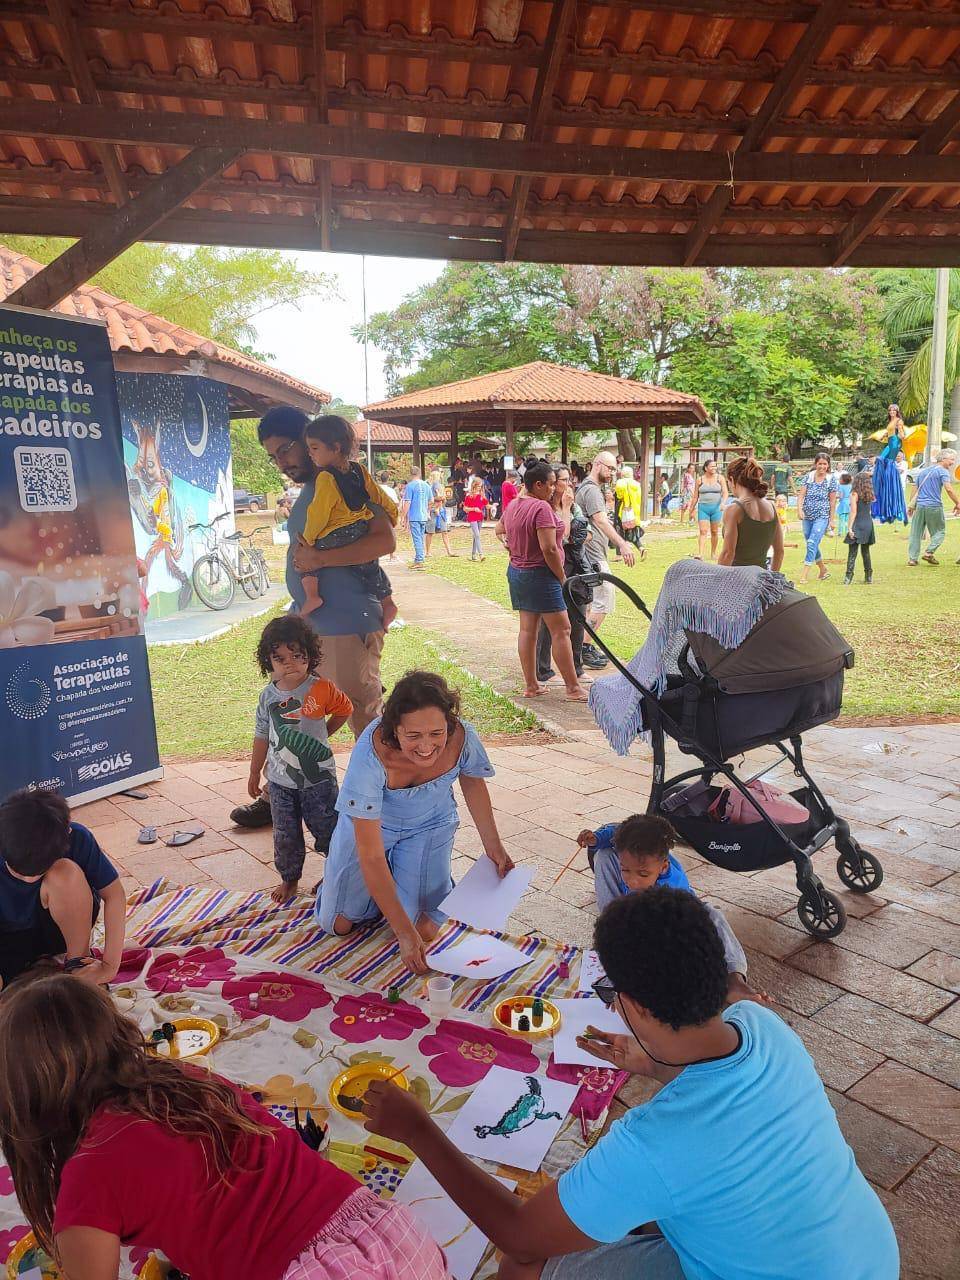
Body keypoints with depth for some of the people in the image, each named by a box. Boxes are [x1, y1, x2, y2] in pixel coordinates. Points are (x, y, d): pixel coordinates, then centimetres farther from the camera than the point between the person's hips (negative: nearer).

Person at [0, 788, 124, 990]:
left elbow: (114, 894, -19)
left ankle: (78, 960, -11)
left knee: (66, 874, -32)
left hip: (59, 929, 1)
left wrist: (110, 965, -26)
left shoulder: (77, 838, -26)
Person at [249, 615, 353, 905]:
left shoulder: (321, 689, -13)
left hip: (318, 777, -3)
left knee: (328, 830, 7)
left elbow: (345, 709, 6)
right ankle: (289, 879, 31)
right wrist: (255, 773, 13)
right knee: (285, 836, 12)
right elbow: (262, 736, 7)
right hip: (280, 780, 3)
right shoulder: (268, 696, -4)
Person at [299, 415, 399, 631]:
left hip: (335, 539, -7)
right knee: (370, 566, 26)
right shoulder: (359, 471, 7)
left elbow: (318, 514, -14)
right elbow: (380, 496, 14)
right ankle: (387, 601, 25)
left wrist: (307, 539, -4)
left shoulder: (326, 478, -15)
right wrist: (391, 515, 28)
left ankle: (311, 594, -4)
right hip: (363, 534, 7)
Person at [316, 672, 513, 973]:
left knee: (425, 930, -8)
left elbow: (472, 781, -4)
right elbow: (370, 855, -34)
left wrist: (492, 844, -2)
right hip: (368, 823, -1)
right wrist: (404, 932, -34)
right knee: (339, 923, 4)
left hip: (430, 826, 1)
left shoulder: (462, 738, -32)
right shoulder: (369, 756, -41)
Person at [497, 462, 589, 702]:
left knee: (527, 628, 11)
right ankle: (573, 688, 1)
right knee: (561, 630, -3)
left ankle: (531, 685, 16)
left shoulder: (512, 506, 9)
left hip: (516, 572, 9)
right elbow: (549, 549, -22)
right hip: (540, 574, -9)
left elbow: (499, 530, 28)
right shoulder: (542, 508, -19)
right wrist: (562, 577, -12)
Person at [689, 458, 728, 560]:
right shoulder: (700, 479, 4)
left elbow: (725, 492, -3)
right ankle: (700, 554, -16)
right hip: (703, 508, 0)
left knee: (714, 532, 8)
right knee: (703, 531, -10)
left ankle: (713, 553, 21)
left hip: (716, 507, 1)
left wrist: (723, 503, -21)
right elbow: (695, 497, 9)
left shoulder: (720, 478, 4)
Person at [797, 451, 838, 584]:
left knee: (812, 543, -15)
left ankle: (804, 574, -14)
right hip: (807, 516, 4)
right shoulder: (808, 476, 3)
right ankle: (823, 569, 33)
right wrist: (800, 509, -19)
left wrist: (831, 520, 0)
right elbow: (801, 495, -2)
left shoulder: (831, 479, -2)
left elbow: (833, 501, 0)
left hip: (822, 517, -4)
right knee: (812, 544, 14)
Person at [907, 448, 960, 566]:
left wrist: (912, 506, 31)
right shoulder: (943, 471, -3)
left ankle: (912, 558, 5)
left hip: (919, 506, 6)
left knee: (916, 533, 6)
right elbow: (949, 489, -16)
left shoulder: (923, 471, 19)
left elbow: (916, 491, 24)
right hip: (934, 507, -6)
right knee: (940, 531, 8)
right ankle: (929, 552, -6)